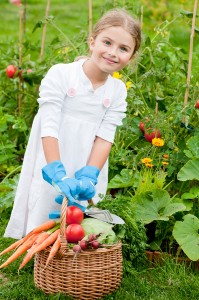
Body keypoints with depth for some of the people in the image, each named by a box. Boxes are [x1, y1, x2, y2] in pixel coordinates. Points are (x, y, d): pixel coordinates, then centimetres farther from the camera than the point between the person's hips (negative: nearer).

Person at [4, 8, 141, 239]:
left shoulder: (118, 91, 3)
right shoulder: (60, 75, -9)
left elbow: (105, 137, -3)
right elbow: (49, 128, -15)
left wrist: (89, 177, -18)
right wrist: (59, 176, -24)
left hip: (87, 175, 3)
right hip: (50, 175, -3)